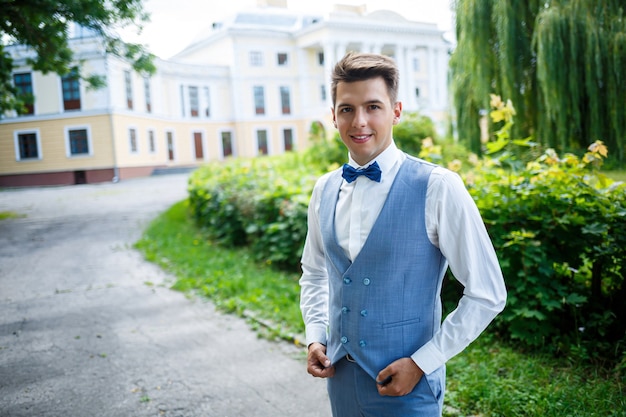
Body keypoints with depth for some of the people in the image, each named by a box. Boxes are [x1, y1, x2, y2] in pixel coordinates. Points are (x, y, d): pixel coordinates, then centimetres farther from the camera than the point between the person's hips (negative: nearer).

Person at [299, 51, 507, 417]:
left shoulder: (438, 188, -16)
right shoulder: (324, 190, 0)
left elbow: (487, 294, -12)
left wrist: (421, 362, -13)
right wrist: (315, 336, 2)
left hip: (407, 383, -4)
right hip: (340, 375, 5)